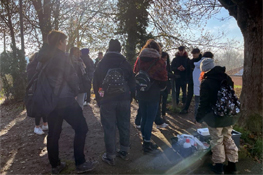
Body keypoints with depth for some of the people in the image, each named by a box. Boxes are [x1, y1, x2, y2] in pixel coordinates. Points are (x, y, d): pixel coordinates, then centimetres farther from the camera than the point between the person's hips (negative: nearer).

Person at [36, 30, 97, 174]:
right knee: (81, 128, 1)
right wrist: (76, 91, 4)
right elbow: (71, 77, -13)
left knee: (53, 133, 13)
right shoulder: (61, 56, -11)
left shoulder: (43, 58, 12)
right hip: (65, 100, -8)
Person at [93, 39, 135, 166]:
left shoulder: (101, 64, 1)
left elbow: (96, 83, 4)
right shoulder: (125, 63, 3)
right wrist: (130, 97, 12)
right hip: (124, 99, 2)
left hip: (107, 100, -2)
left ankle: (110, 156, 12)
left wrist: (99, 100, 13)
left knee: (109, 128, 3)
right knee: (124, 125, 12)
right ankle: (124, 151, 24)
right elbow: (132, 82, 5)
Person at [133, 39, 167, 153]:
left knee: (144, 117, 16)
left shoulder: (139, 60, 4)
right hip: (153, 95, -5)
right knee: (150, 119, 3)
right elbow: (164, 81, -5)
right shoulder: (159, 62, -9)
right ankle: (147, 144, 11)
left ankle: (144, 140, 29)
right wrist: (160, 87, 13)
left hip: (140, 94, 5)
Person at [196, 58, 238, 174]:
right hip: (229, 115, 6)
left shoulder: (206, 82, -15)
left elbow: (204, 103, -14)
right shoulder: (227, 78, 6)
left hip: (215, 117, -6)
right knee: (228, 139, 17)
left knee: (217, 141, 8)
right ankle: (232, 165, 27)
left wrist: (199, 117, -2)